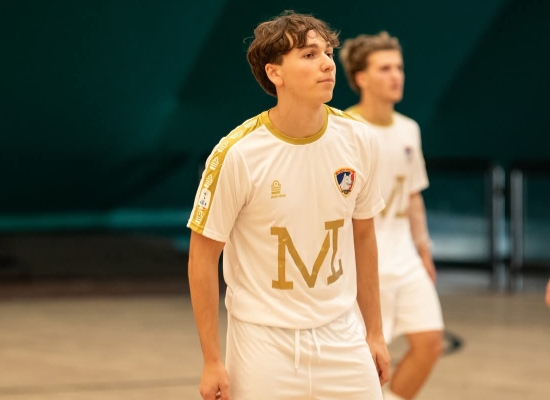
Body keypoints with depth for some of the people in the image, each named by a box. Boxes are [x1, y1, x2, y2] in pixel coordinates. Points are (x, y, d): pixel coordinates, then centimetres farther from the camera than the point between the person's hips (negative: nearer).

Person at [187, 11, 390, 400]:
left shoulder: (358, 140, -2)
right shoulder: (237, 153, -14)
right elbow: (203, 256, -7)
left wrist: (375, 332, 13)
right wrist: (212, 361, -7)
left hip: (341, 337, 3)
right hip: (264, 342, -3)